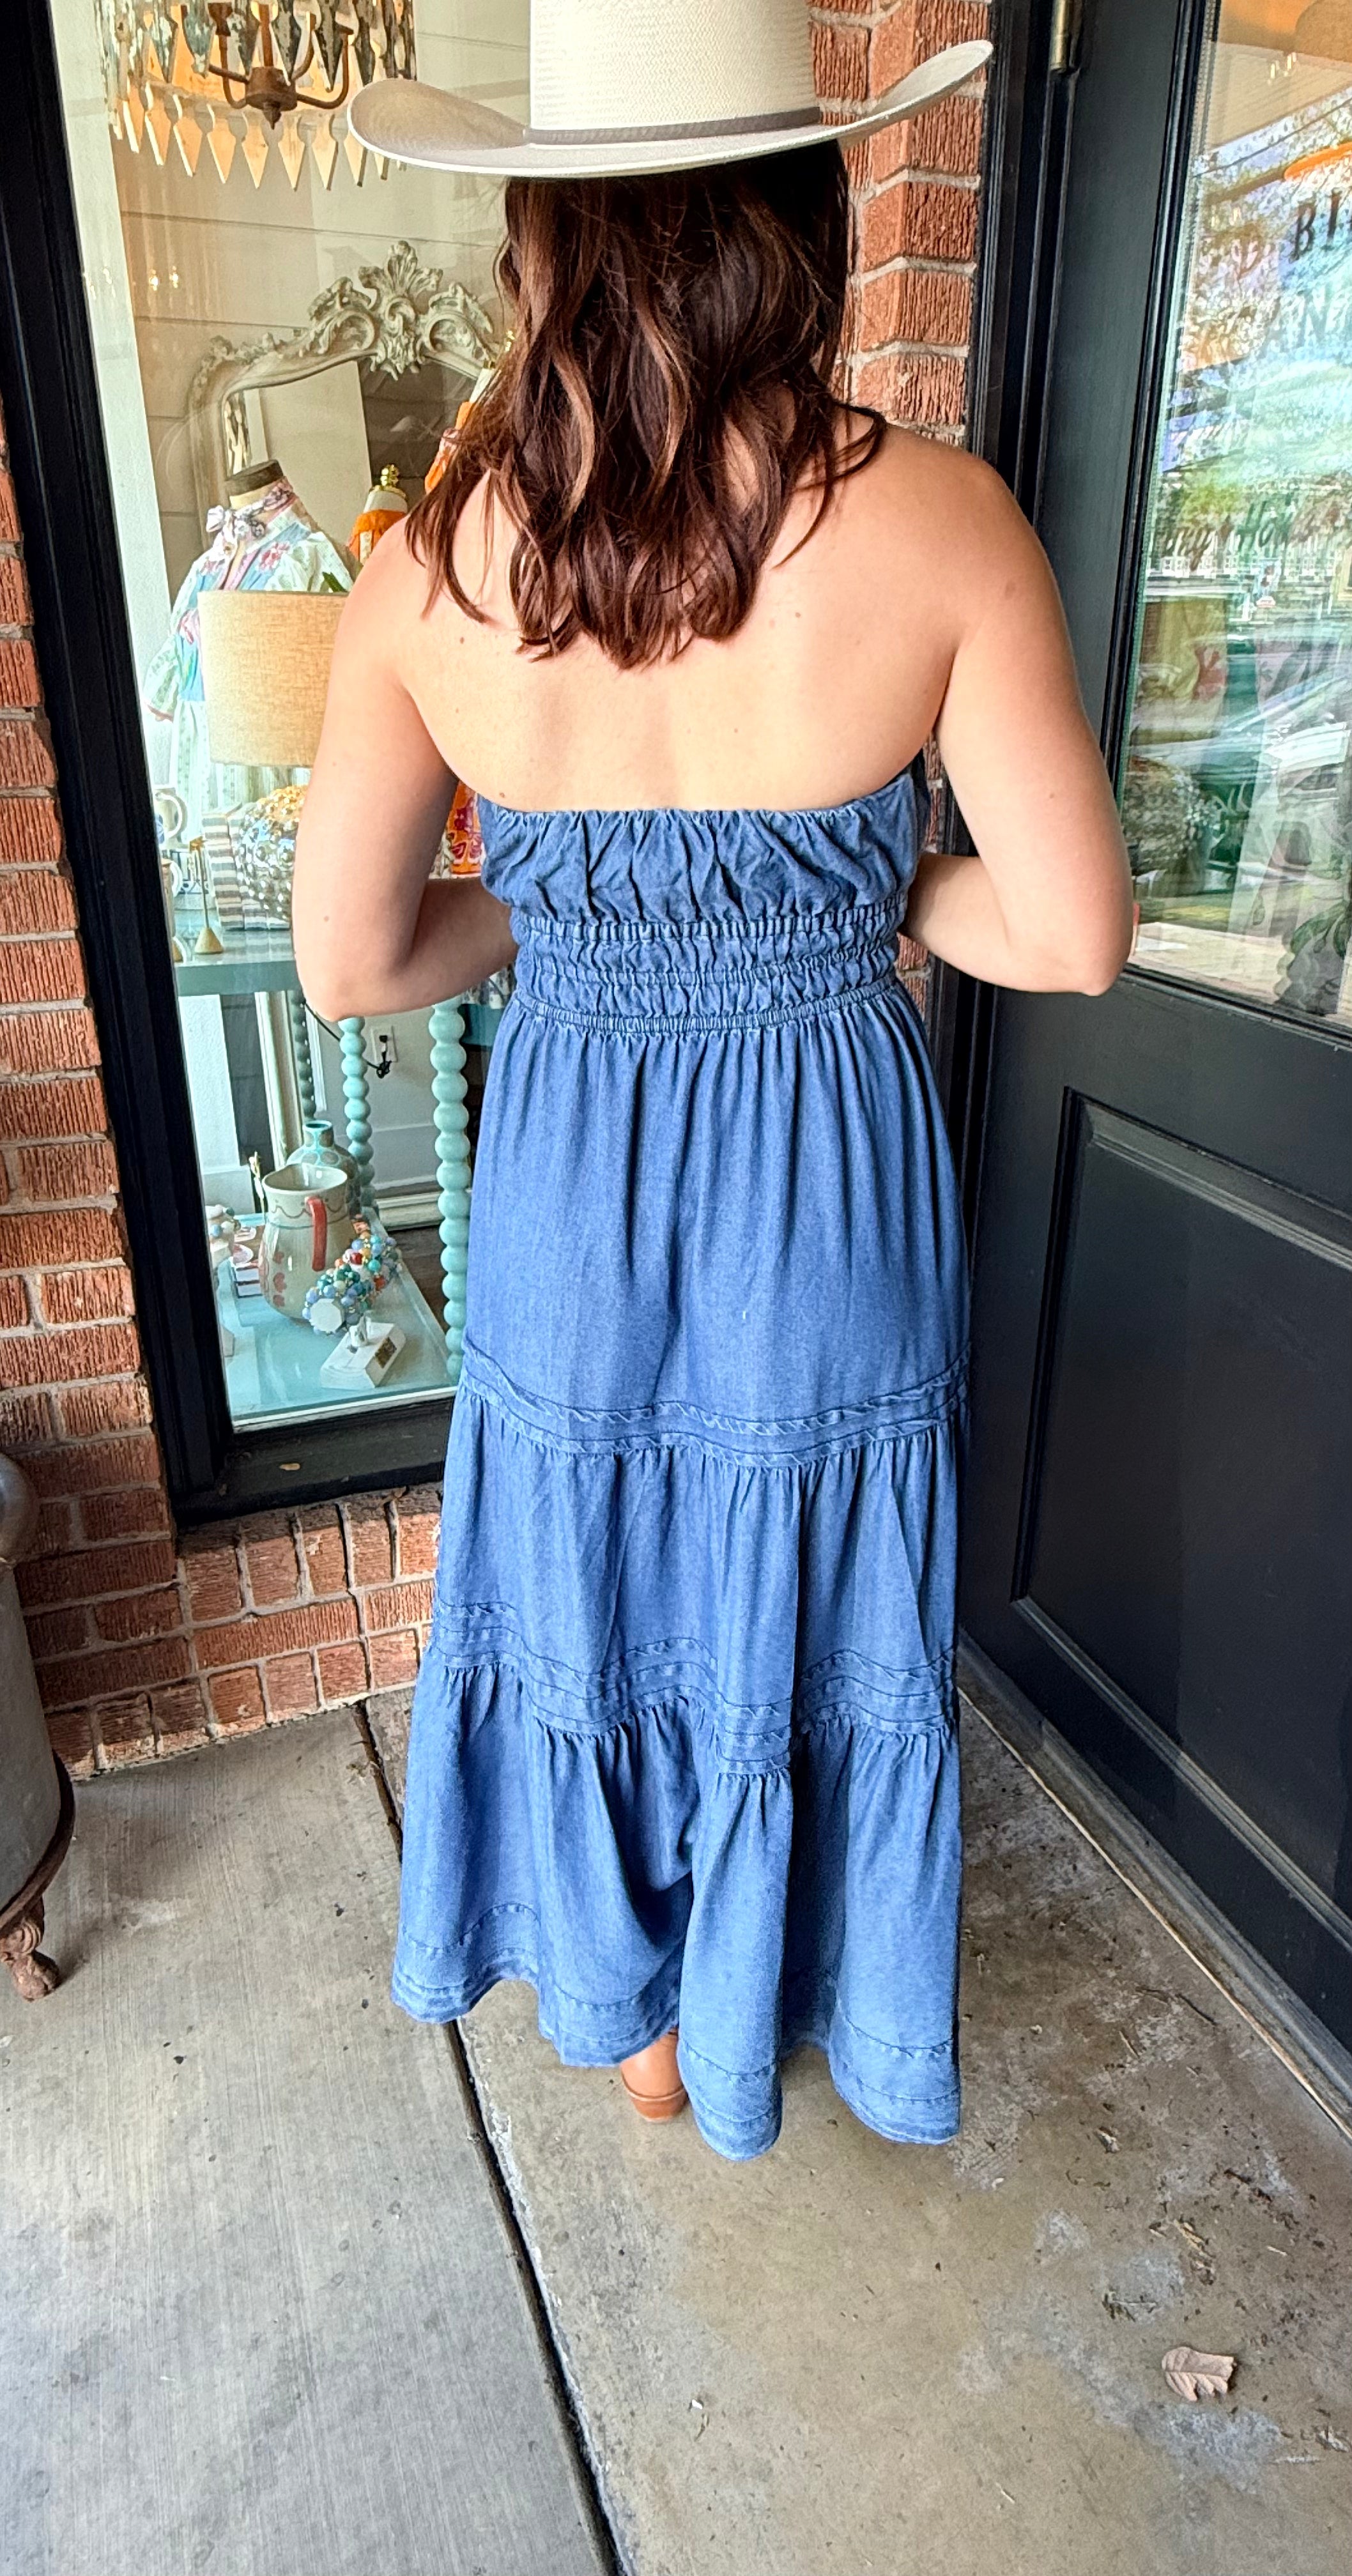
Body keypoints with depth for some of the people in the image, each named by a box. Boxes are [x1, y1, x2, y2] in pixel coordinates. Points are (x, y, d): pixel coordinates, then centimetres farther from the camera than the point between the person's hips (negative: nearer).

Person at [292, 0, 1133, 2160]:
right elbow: (1076, 935, -12)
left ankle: (632, 2019, 50)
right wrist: (872, 894, 5)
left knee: (595, 1594, 24)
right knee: (806, 1622, 22)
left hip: (572, 1195, 2)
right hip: (828, 1199, -1)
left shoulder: (432, 568, -10)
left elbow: (351, 965, -5)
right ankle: (777, 2013, 51)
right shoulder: (939, 525, -14)